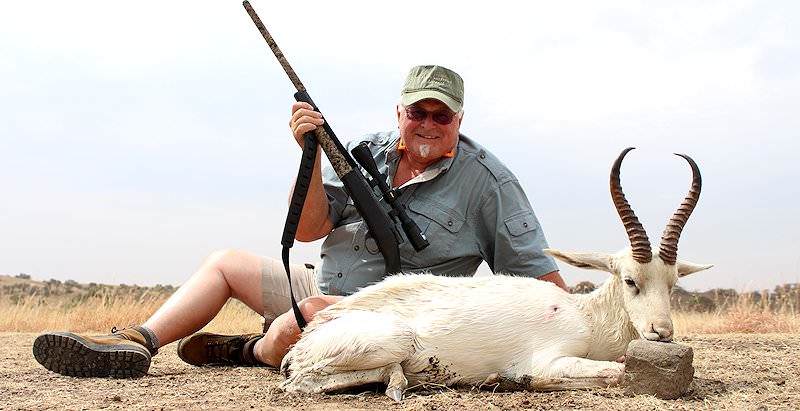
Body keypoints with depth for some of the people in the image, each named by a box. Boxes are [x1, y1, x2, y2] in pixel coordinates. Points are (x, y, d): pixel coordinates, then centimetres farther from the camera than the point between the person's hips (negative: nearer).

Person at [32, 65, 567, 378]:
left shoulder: (486, 179, -11)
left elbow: (534, 264, -11)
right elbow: (309, 229, -9)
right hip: (321, 287, 6)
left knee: (310, 314, -37)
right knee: (226, 262, 8)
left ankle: (256, 352, -4)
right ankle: (136, 343, -8)